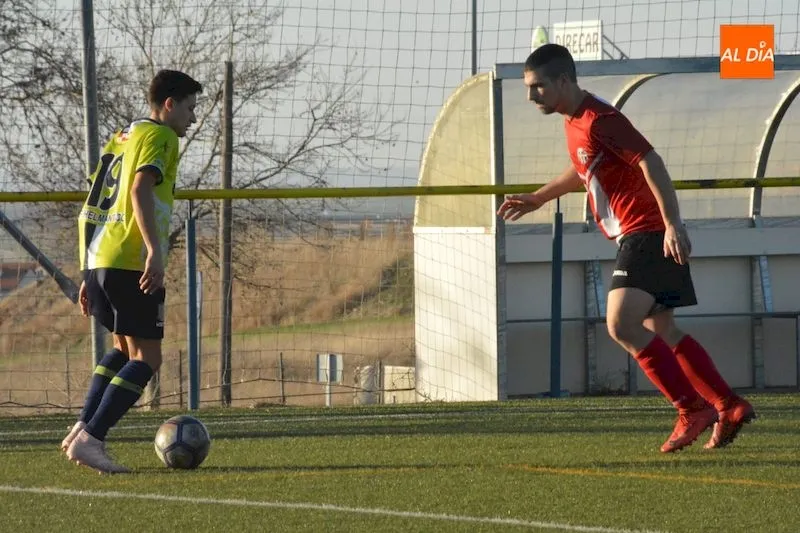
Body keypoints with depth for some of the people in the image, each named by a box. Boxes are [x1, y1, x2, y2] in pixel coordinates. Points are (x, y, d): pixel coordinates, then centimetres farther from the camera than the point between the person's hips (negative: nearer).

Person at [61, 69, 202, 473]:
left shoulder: (122, 137, 24)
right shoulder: (158, 136, -3)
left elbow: (91, 211, 24)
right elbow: (141, 189, -20)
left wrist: (89, 276, 26)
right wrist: (155, 250, -28)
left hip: (98, 259, 9)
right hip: (131, 262, -9)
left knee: (124, 348, 23)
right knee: (146, 358, -5)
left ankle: (81, 430, 11)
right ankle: (90, 438, -15)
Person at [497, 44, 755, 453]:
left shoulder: (598, 120, -17)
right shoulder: (574, 122, 13)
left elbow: (651, 163, -24)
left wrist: (672, 224, -30)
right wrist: (537, 199, 37)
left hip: (647, 233, -10)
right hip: (636, 238, 10)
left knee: (622, 325, -19)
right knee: (661, 331, 14)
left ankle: (693, 410, -15)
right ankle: (731, 408, 20)